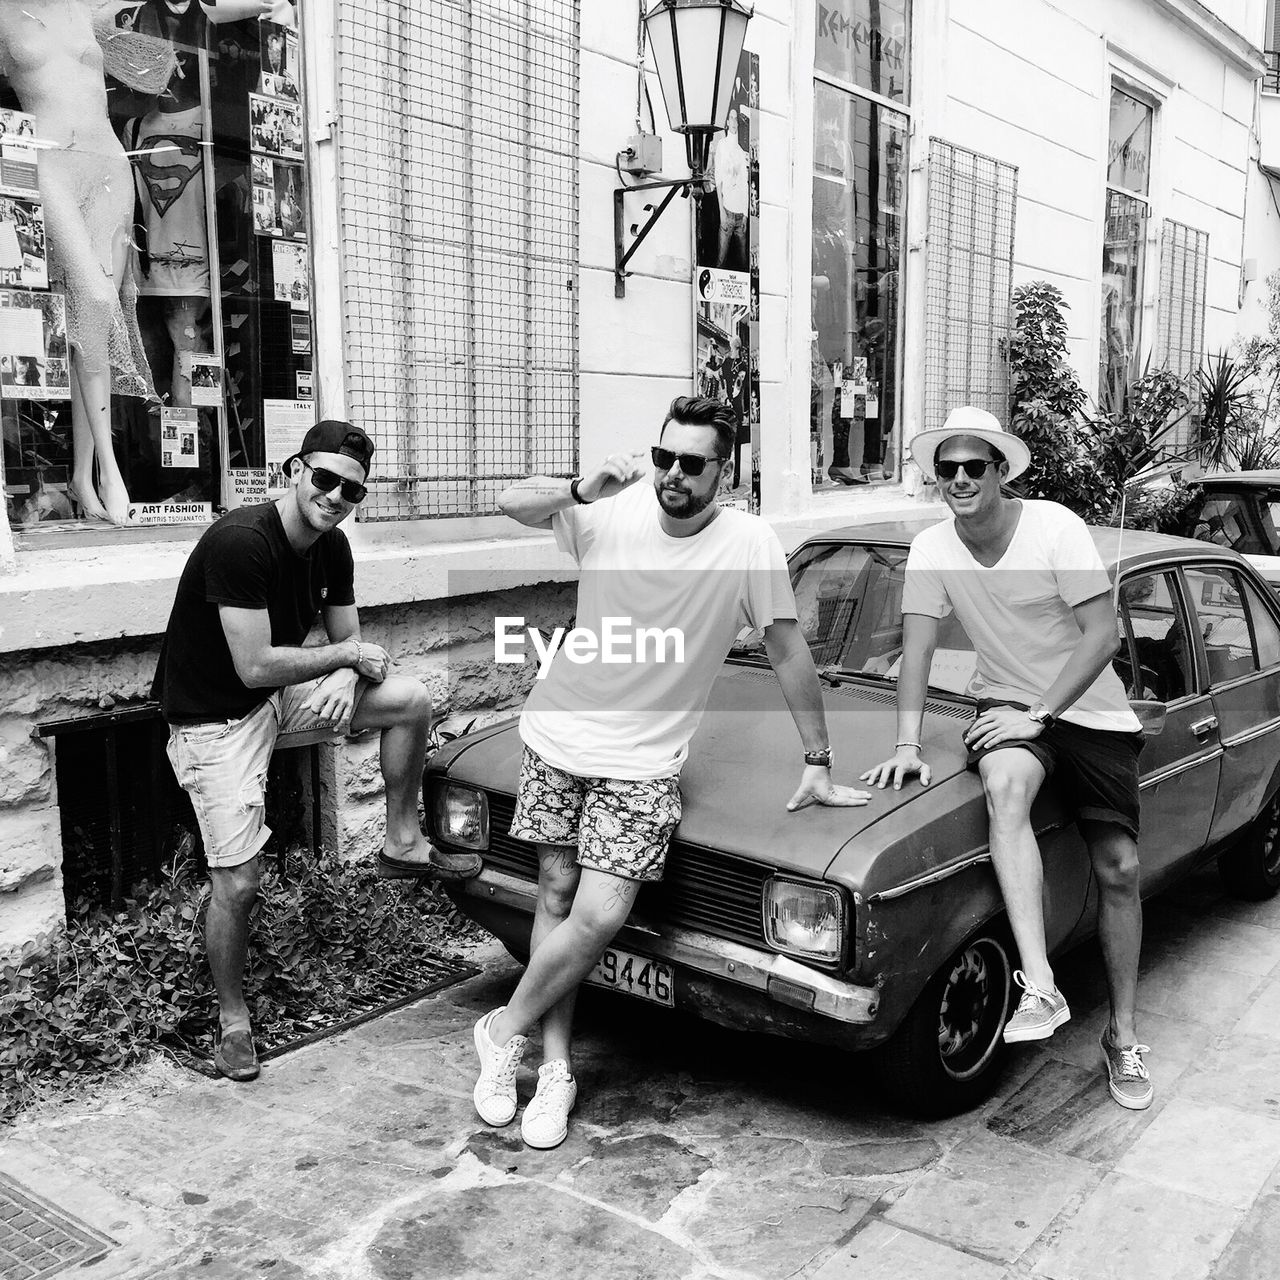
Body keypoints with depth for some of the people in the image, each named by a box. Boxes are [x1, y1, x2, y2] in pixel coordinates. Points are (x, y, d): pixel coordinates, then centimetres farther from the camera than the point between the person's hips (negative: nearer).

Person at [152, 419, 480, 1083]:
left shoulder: (331, 547, -2)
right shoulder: (240, 541, -27)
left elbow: (349, 639, 7)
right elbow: (255, 667, -29)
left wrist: (346, 679, -17)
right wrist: (350, 654, -17)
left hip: (279, 697, 7)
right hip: (214, 720, -7)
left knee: (411, 699, -7)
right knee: (237, 883, -7)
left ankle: (403, 844, 9)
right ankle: (232, 1019, 17)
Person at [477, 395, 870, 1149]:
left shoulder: (749, 543, -13)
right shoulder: (614, 513, -8)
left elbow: (789, 652, -5)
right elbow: (512, 504, -6)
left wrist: (818, 765, -2)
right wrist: (584, 490, -26)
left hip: (644, 761, -2)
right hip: (562, 730, 3)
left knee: (599, 917, -12)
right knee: (557, 893, 7)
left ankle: (505, 1031, 13)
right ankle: (557, 1068, 22)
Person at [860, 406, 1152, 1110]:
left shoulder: (1056, 528, -15)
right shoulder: (932, 549, -5)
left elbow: (1103, 636, -15)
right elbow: (917, 649, -5)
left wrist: (1037, 714, -21)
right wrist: (907, 745, -16)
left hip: (1091, 709, -1)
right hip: (1009, 707, 1)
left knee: (1118, 869, -4)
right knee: (1005, 786, -34)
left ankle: (1123, 1034, 16)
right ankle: (1040, 990, -38)